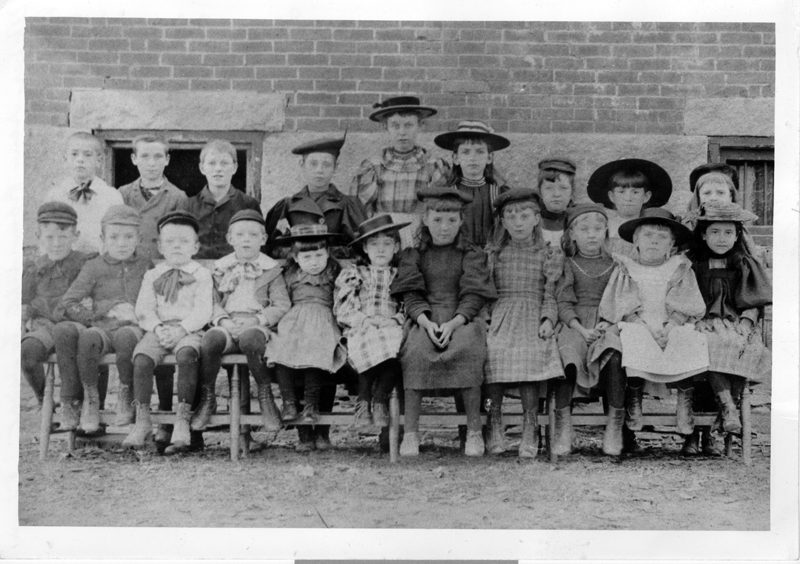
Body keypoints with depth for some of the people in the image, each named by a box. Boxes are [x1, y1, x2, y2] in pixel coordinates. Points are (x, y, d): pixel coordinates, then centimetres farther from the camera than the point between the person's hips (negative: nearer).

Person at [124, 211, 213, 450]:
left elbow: (202, 311, -2)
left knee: (186, 355, -35)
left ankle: (182, 418, -29)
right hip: (158, 330, 3)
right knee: (141, 358, -26)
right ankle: (142, 420, -18)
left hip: (189, 330, -3)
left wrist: (181, 329, -16)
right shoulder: (152, 276, 17)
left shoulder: (201, 275, 8)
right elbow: (144, 309, 9)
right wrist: (157, 328, -10)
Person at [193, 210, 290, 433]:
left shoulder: (270, 269, 10)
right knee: (211, 338, -32)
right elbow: (212, 301, 12)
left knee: (249, 339, -38)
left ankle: (265, 396, -20)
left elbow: (282, 305, 3)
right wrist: (223, 320, -8)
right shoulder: (220, 268, 17)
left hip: (257, 326, -2)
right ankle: (207, 397, -15)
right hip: (228, 326, 2)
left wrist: (257, 321, -12)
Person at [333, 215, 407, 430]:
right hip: (359, 330, -1)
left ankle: (380, 400, -28)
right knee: (371, 343, -38)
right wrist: (366, 320, -10)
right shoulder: (352, 274, 19)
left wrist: (395, 320, -10)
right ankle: (363, 400, -28)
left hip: (392, 330, 1)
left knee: (395, 345, -36)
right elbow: (341, 311, 6)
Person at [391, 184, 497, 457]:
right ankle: (410, 433, -25)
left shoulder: (472, 255, 11)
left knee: (467, 348, -33)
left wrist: (453, 323, -18)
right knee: (415, 349, -31)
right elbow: (411, 295, 3)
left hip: (462, 319, -1)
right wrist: (427, 322, -16)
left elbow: (473, 296, 0)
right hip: (425, 319, 1)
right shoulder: (414, 254, 14)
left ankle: (474, 431, -22)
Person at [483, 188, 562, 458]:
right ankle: (495, 426, -18)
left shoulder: (548, 256, 13)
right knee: (494, 352, -26)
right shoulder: (495, 254, 17)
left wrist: (548, 319, -8)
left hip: (533, 318, -1)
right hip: (499, 317, 1)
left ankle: (529, 429, -22)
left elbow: (550, 295, 9)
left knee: (530, 354, -27)